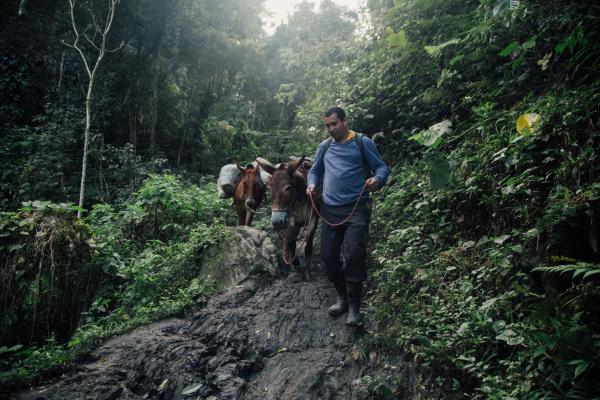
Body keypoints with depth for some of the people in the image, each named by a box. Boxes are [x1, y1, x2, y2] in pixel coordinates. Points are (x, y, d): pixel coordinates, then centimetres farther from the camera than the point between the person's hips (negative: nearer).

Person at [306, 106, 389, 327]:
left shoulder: (362, 142, 2)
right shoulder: (324, 147, 14)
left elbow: (381, 167, 2)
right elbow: (315, 171, 24)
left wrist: (377, 180, -20)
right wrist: (312, 184, 3)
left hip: (356, 209, -5)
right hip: (330, 210, 5)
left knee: (353, 256, -13)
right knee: (328, 257, 6)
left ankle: (354, 307, 1)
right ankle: (342, 297, 28)